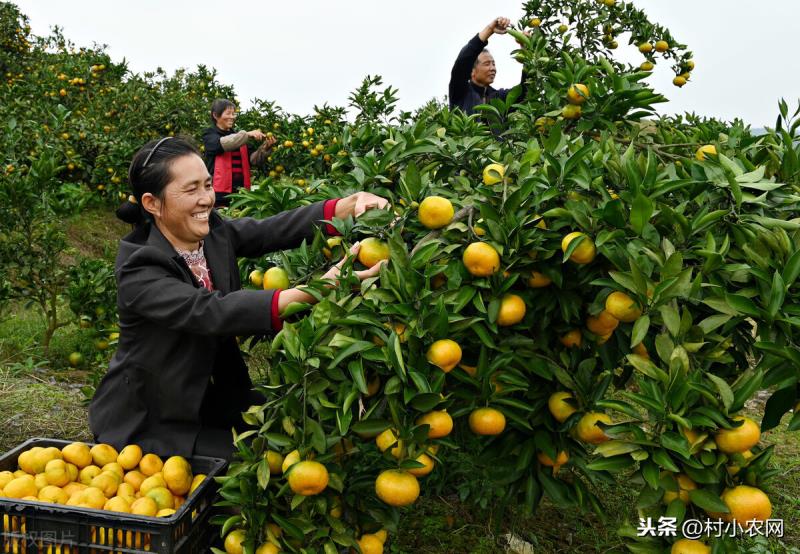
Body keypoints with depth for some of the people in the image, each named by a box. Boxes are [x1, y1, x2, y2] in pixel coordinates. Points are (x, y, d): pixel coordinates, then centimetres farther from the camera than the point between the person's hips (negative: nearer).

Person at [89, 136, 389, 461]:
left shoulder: (215, 233, -4)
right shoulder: (138, 271, -23)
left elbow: (275, 229, -18)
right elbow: (213, 311, -37)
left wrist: (353, 204, -34)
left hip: (212, 405, 6)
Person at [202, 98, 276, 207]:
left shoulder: (238, 136, 18)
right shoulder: (209, 135, 4)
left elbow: (253, 160, 10)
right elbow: (221, 144, -20)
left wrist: (265, 148, -8)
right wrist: (247, 134, -25)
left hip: (241, 190, 5)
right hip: (220, 191, -5)